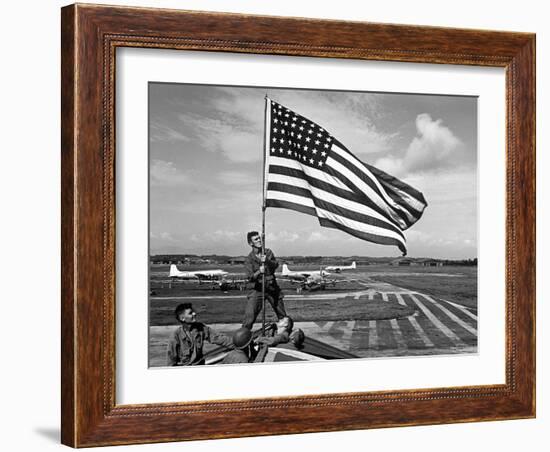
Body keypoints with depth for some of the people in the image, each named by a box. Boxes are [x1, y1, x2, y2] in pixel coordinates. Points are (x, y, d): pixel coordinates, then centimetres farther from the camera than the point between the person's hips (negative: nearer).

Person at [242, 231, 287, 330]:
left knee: (282, 316, 12)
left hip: (272, 287, 4)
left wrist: (267, 261, -30)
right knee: (249, 316, -16)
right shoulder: (249, 259, -7)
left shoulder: (268, 252, 5)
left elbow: (275, 265, -10)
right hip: (257, 289, -3)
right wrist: (259, 272, -39)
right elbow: (250, 277, -19)